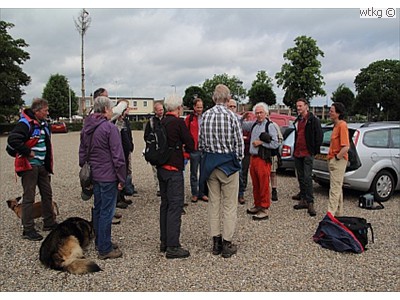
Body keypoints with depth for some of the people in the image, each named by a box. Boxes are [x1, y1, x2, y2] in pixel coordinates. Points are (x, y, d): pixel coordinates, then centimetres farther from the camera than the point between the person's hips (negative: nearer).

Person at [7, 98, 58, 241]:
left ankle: (49, 223, 28)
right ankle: (28, 230, 9)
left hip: (42, 165, 8)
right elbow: (12, 140, -28)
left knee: (47, 194, 14)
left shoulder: (43, 124, 11)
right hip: (29, 166, -8)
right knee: (29, 197, -1)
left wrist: (48, 162, 15)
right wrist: (27, 152, -20)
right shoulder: (25, 123, -16)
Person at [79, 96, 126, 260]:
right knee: (107, 212, 0)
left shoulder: (86, 128, 9)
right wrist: (122, 179, -10)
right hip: (108, 176, -8)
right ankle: (105, 249, 8)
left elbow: (82, 153, 15)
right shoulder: (110, 128, -16)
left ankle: (100, 242, 31)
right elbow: (118, 156, -17)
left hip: (93, 176, 8)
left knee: (98, 209, 18)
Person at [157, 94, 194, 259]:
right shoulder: (179, 122, -12)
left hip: (161, 167, 8)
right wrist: (186, 148, 12)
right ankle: (172, 247, -2)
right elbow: (190, 144, -9)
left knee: (165, 204, 15)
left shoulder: (161, 122, 9)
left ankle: (164, 241, 24)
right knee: (175, 205, -4)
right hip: (174, 168, -8)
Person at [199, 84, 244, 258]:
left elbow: (201, 141, 5)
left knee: (213, 203, 12)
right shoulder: (231, 116, -11)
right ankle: (227, 244, 11)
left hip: (209, 163, 5)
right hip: (228, 163, -4)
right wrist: (238, 159, 8)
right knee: (229, 204, 4)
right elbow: (239, 142, -7)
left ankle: (215, 242, 21)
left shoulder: (205, 116, 1)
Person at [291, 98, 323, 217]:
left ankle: (310, 203, -8)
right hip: (297, 153, 7)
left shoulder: (313, 120, -6)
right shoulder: (297, 120, 17)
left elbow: (319, 136, -8)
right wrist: (295, 150, 16)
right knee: (300, 177, 11)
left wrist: (315, 150, -9)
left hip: (307, 153, -7)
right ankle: (303, 200, 18)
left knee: (307, 178, -10)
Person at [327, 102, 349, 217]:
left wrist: (337, 158, -16)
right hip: (333, 160, 10)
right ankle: (338, 213, 26)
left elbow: (346, 147, -24)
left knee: (335, 188, -8)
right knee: (338, 188, 16)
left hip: (338, 161, -10)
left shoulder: (342, 125, -17)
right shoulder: (336, 125, 14)